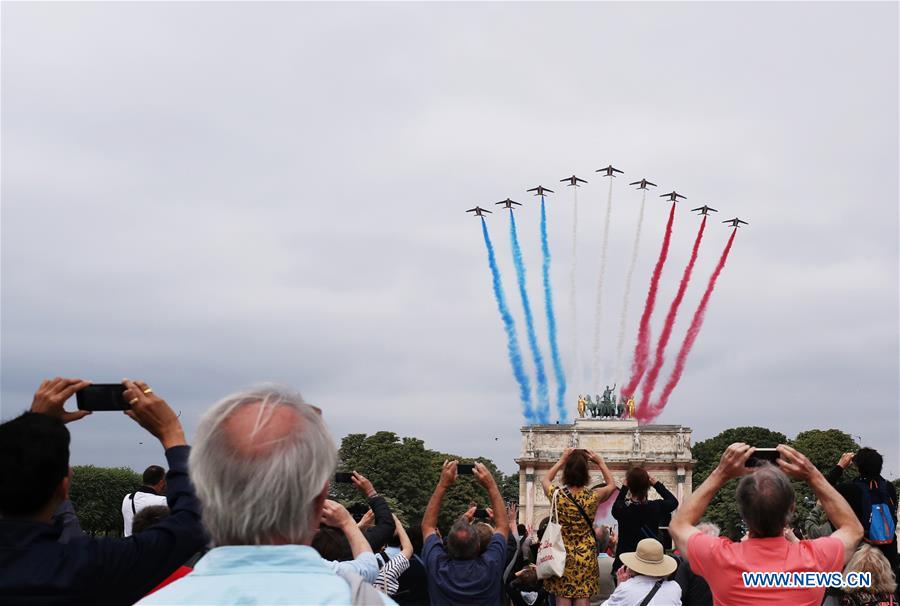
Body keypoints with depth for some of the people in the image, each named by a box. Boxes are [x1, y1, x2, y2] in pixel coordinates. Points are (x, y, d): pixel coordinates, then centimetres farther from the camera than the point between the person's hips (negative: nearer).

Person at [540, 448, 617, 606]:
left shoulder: (557, 495, -12)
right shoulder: (593, 497, -12)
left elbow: (544, 480, 13)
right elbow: (612, 484, 11)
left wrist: (562, 460, 12)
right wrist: (600, 462, 11)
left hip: (562, 556, 0)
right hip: (586, 557, 0)